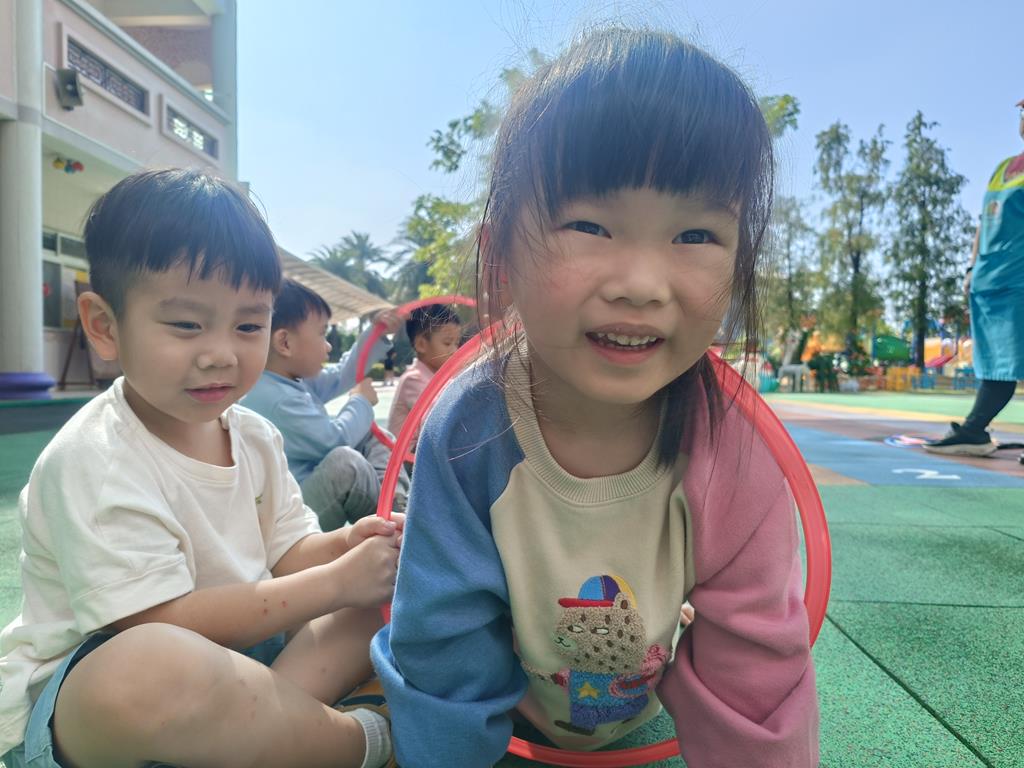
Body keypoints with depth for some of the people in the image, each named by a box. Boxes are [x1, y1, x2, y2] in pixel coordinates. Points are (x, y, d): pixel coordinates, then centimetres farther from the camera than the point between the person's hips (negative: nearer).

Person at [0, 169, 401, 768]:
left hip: (236, 641, 7)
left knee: (379, 585, -2)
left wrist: (342, 545, -19)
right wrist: (335, 581, -26)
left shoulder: (254, 435, 1)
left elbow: (287, 556, 4)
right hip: (69, 703, -7)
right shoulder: (91, 462, -21)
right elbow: (164, 622, -25)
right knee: (152, 666, -42)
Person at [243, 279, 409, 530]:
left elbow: (340, 376, 23)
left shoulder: (297, 380, 8)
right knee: (344, 459, -34)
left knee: (374, 437, 14)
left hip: (314, 488, 11)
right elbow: (334, 439, -23)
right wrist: (361, 403, -4)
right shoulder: (274, 399, -25)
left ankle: (398, 503, -6)